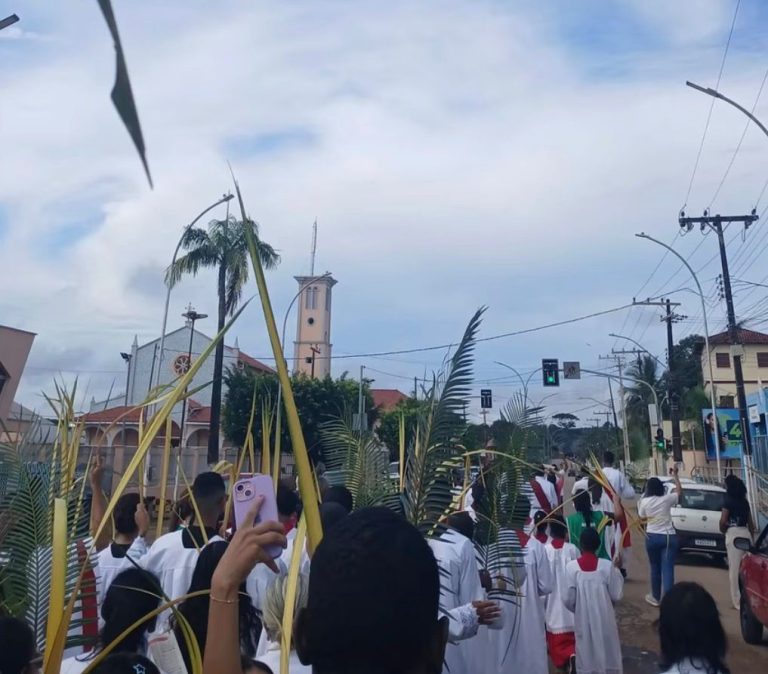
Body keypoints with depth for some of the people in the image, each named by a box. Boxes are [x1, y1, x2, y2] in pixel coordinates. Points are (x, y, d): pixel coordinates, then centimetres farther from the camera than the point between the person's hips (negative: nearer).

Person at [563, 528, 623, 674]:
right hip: (605, 619, 1)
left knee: (586, 655, 14)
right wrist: (617, 572, 7)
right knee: (608, 655, 18)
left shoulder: (571, 567, -14)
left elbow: (568, 599, -10)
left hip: (583, 620, 0)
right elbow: (616, 595, -6)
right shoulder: (607, 566, -14)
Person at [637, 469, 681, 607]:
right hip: (669, 537, 0)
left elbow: (642, 519, 3)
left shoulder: (644, 501, -7)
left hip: (652, 537, 0)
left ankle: (656, 597, 26)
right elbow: (679, 491, 13)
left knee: (655, 568, 15)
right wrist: (675, 474, 19)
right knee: (667, 569, -2)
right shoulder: (667, 499, -5)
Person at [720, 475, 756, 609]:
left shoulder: (728, 501, -8)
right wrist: (752, 537, 24)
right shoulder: (745, 501, 12)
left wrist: (723, 530, 7)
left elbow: (723, 521, -13)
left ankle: (738, 600, 1)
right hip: (746, 533, 7)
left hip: (734, 533, -7)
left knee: (735, 568, -2)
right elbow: (750, 522, 16)